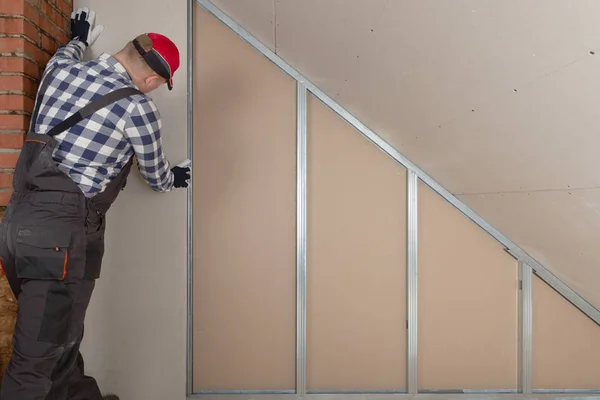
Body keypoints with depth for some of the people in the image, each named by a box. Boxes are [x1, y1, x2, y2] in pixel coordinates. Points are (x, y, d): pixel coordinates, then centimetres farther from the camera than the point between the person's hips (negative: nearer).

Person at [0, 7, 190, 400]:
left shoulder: (61, 69, 8)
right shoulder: (138, 108, -8)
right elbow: (157, 177, 9)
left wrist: (79, 40, 58)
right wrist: (175, 179, 31)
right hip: (63, 234, -8)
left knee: (60, 333, 23)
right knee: (37, 360, 0)